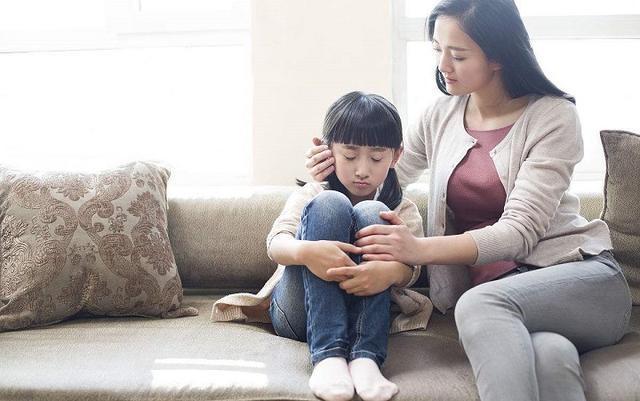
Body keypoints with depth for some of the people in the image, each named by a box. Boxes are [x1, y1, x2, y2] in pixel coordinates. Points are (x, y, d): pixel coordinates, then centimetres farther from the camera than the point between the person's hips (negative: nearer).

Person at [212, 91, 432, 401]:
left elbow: (410, 268, -10)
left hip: (362, 312, 1)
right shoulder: (311, 195, 7)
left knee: (372, 214, -21)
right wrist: (306, 252, -38)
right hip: (298, 314, 0)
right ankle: (327, 353, -37)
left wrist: (390, 271, -37)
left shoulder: (403, 211, 10)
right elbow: (276, 243, -12)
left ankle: (365, 356, -34)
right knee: (330, 205, -22)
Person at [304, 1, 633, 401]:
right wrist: (340, 167, 0)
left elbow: (520, 231, -15)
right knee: (546, 354, -37)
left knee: (479, 304, -36)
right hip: (497, 288, 2)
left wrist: (421, 249, -29)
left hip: (583, 275, -2)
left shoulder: (553, 116, -4)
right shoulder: (440, 116, 9)